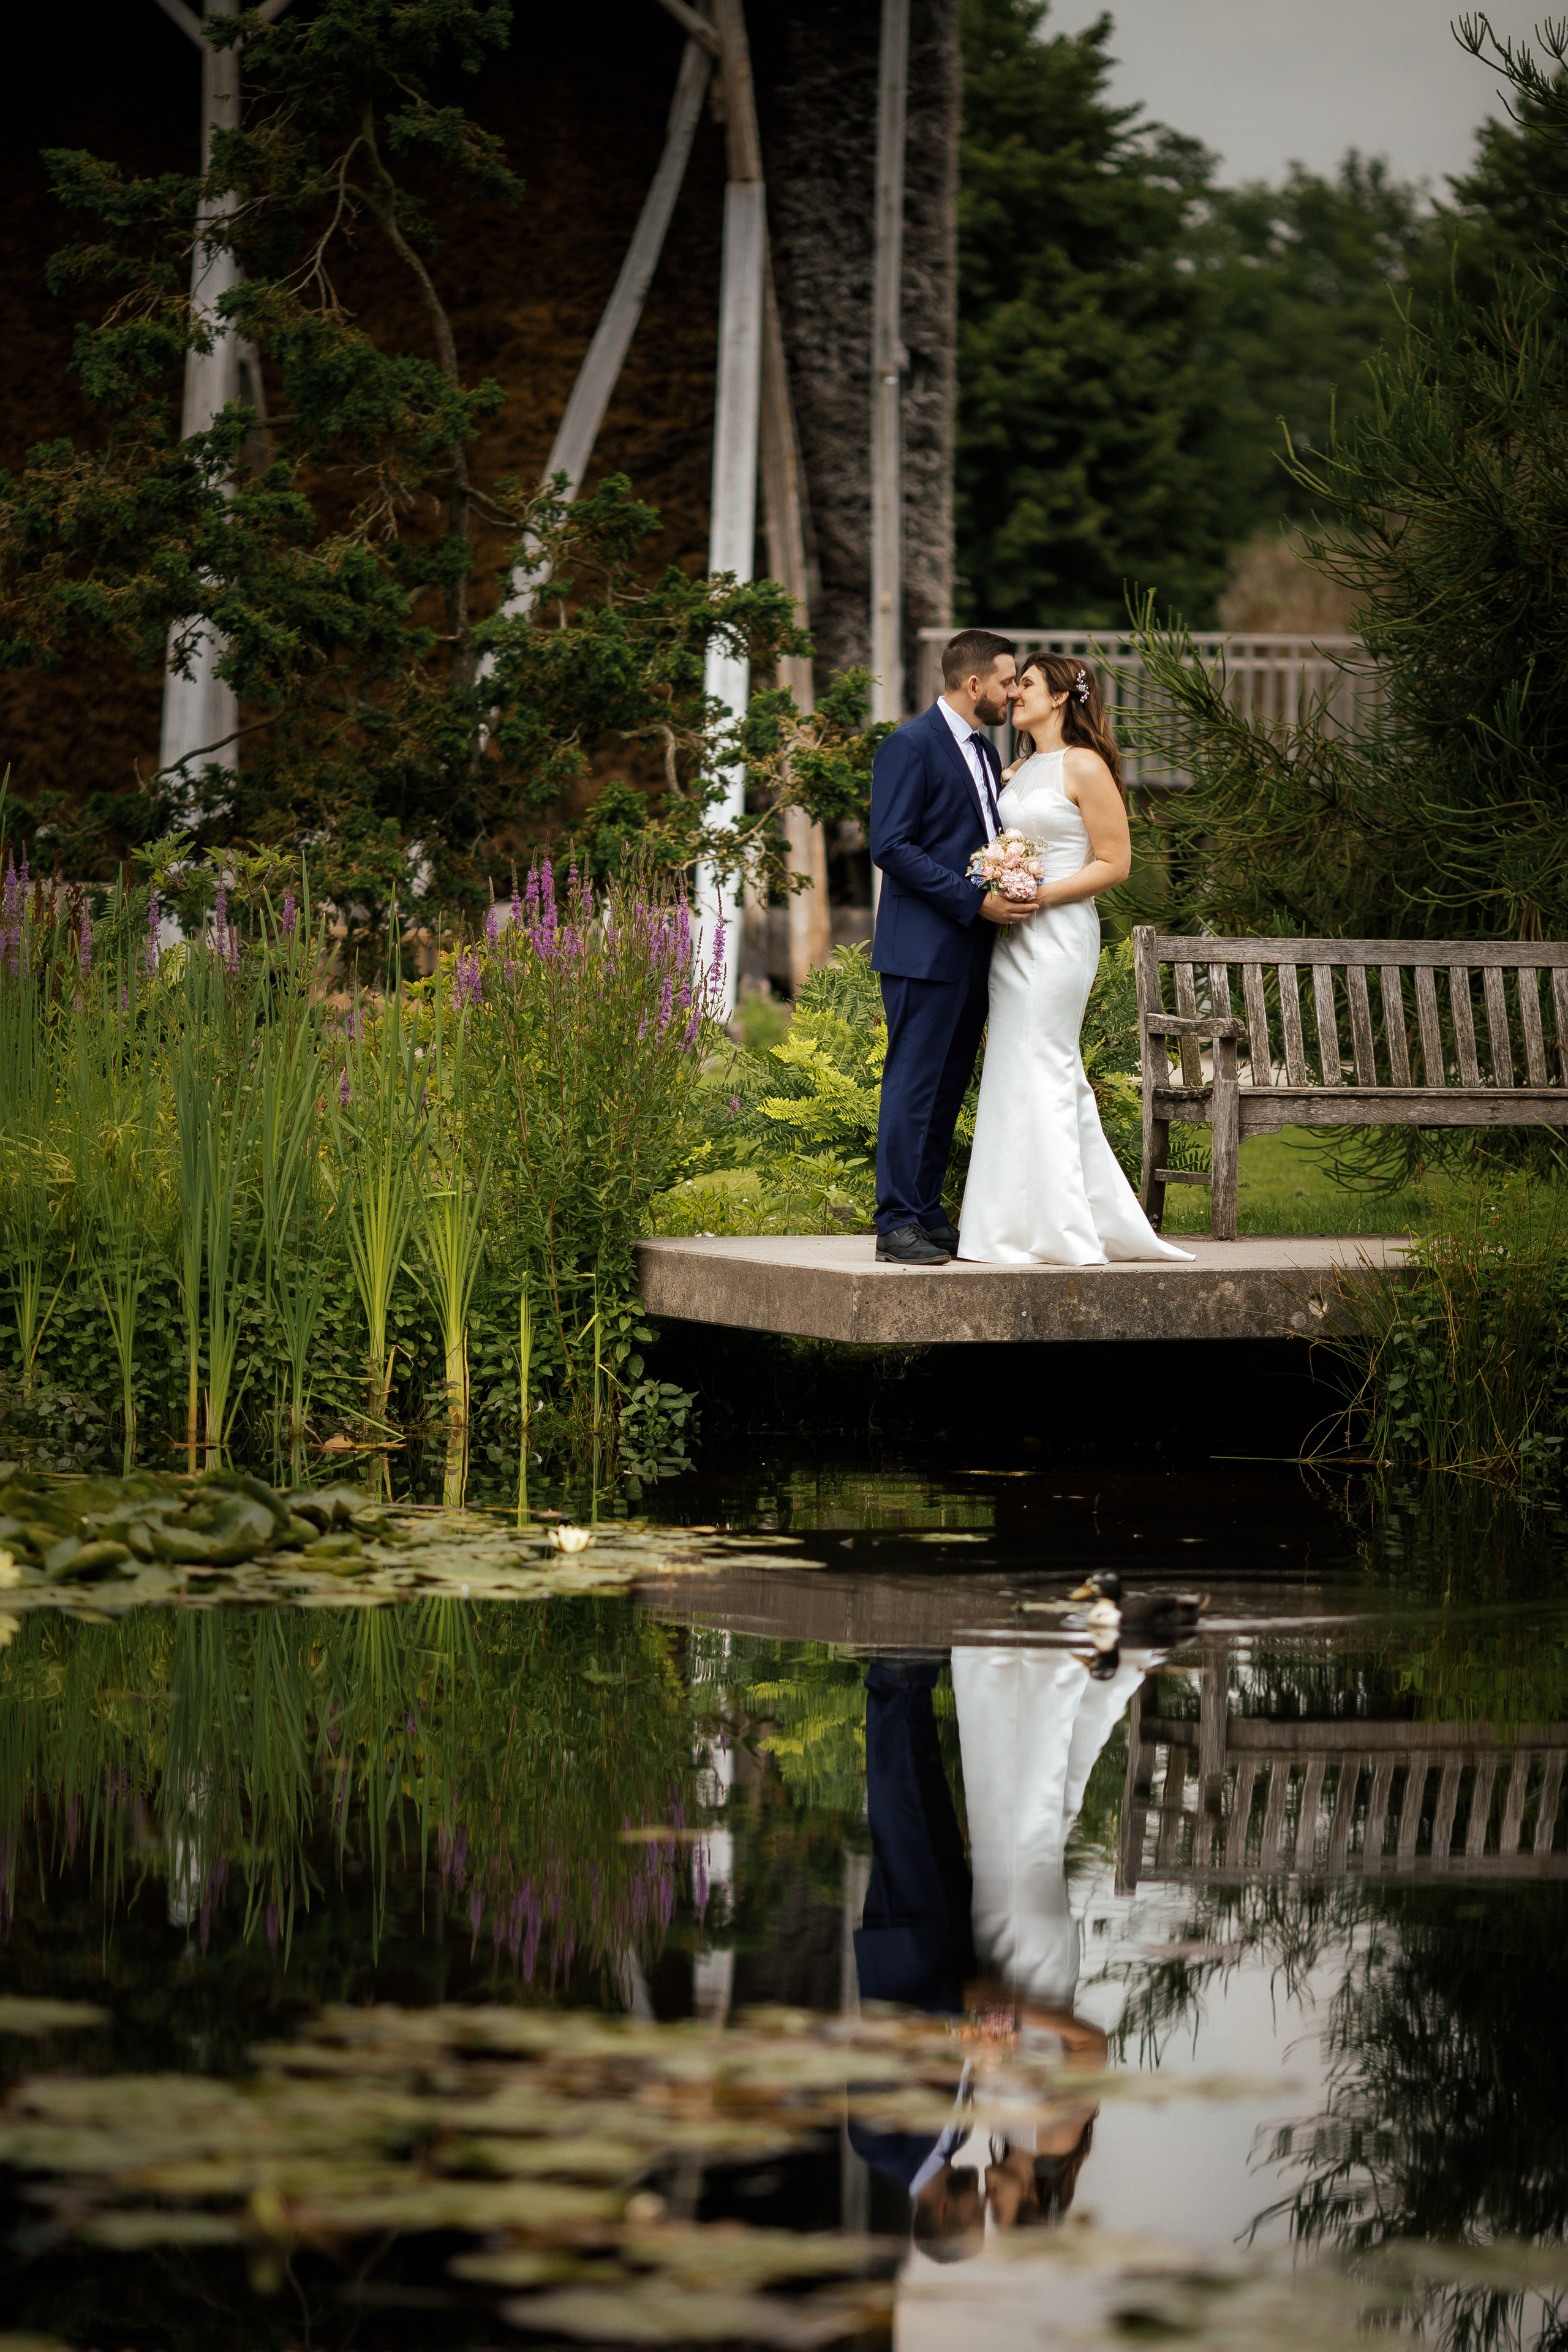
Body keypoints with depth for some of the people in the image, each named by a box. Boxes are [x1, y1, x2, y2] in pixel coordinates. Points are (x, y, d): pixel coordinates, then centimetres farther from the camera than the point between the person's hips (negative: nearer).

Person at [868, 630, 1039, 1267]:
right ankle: (898, 1224, -6)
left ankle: (928, 1214, 15)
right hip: (925, 949, -9)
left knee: (948, 1088, 10)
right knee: (914, 1084, -7)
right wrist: (975, 901, -18)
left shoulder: (984, 753, 18)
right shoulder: (910, 746, -9)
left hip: (972, 951, 9)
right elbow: (891, 847, -16)